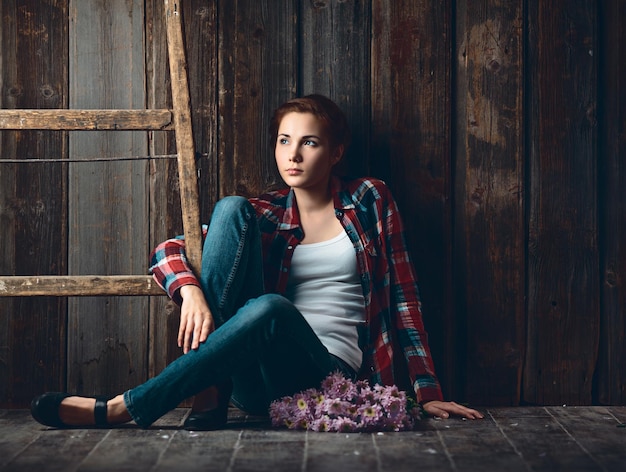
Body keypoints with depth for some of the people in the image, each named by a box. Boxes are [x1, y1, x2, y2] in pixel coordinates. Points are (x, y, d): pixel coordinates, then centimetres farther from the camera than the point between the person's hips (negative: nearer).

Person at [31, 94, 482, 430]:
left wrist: (427, 392, 1)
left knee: (270, 308, -37)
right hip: (251, 374, 2)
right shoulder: (265, 213, 11)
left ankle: (120, 410, -28)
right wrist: (191, 290, -20)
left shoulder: (369, 200, 8)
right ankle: (211, 393, -26)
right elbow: (167, 250, 3)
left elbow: (403, 297, 7)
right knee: (231, 207, -15)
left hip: (328, 374, -2)